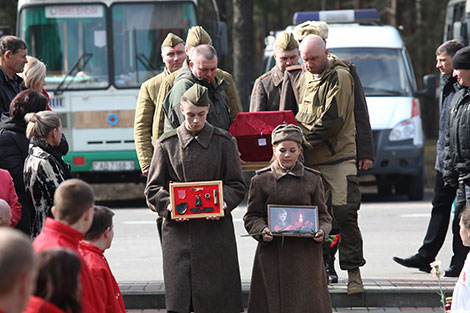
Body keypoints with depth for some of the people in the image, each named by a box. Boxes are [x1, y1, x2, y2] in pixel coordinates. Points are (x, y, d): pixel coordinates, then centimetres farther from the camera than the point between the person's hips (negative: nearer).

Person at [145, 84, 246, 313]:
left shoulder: (224, 142, 6)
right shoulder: (167, 144, 6)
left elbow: (237, 186, 8)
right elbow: (153, 190, 7)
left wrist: (223, 204, -13)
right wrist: (169, 206, -13)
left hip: (216, 230, 0)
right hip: (179, 231, 0)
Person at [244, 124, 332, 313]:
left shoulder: (312, 179, 8)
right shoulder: (261, 180, 4)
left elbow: (323, 215, 11)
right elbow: (251, 217, 6)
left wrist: (321, 231, -10)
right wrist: (262, 230, -14)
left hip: (305, 253, 0)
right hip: (272, 253, 0)